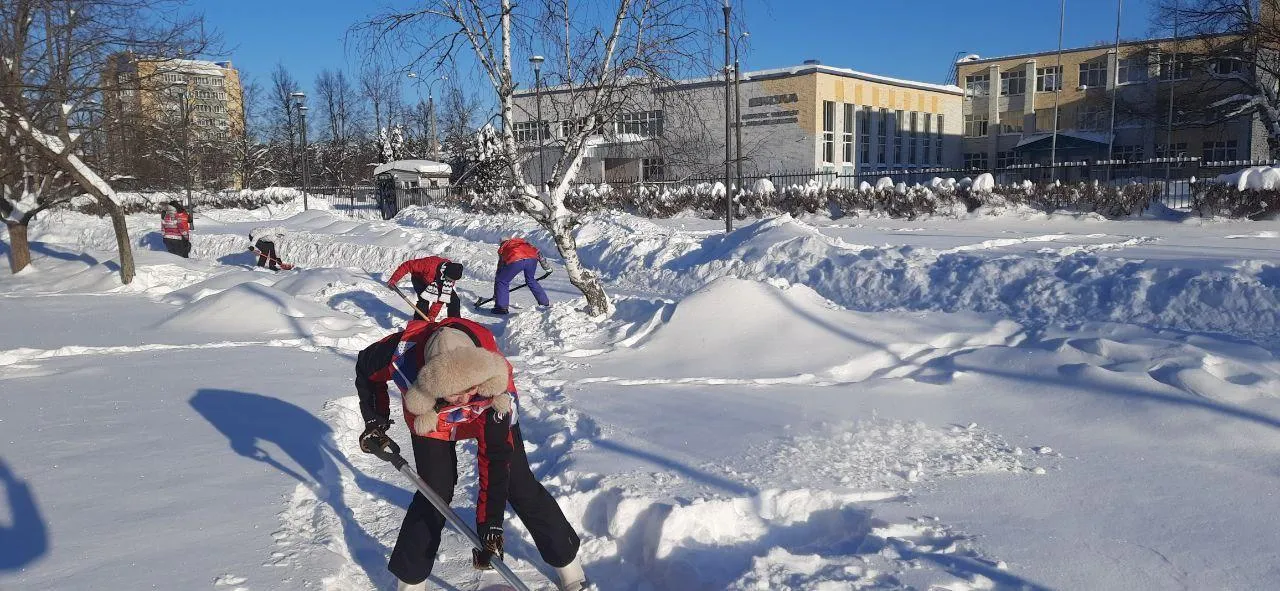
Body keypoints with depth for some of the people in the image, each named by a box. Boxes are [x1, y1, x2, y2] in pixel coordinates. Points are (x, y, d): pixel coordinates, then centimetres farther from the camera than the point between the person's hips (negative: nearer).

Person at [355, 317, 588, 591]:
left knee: (519, 485, 0)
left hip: (489, 415, 0)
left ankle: (568, 563, 17)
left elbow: (495, 456, -34)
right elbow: (366, 369, -13)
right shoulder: (402, 352, -40)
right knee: (435, 491, -11)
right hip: (430, 419, 1)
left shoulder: (497, 382, -42)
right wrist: (375, 419, -17)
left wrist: (490, 523, -35)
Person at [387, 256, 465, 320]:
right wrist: (394, 279, -37)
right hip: (420, 279, -4)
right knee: (424, 300, -28)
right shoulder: (429, 264, -44)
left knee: (454, 300, -5)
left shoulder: (450, 276, -29)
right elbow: (407, 265, -35)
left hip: (437, 280, 4)